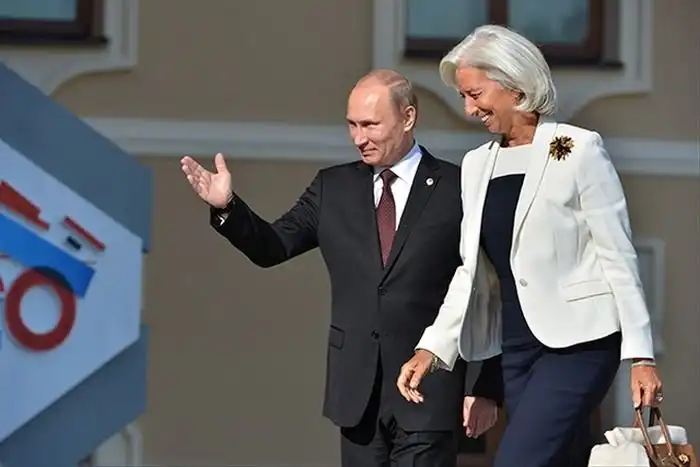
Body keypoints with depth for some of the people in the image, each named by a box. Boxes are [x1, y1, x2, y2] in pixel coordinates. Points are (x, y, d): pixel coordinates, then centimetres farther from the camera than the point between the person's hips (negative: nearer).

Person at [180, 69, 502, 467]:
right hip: (357, 390, 4)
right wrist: (227, 206, -11)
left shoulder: (459, 189, -3)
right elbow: (272, 248, 7)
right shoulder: (334, 187, 10)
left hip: (429, 392, -4)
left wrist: (485, 388, -5)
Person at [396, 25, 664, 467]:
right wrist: (431, 348, 6)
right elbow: (472, 269, 16)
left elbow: (618, 256, -7)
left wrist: (641, 355, -11)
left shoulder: (578, 150, -6)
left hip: (578, 343, -6)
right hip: (518, 347, 6)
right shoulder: (477, 165, 12)